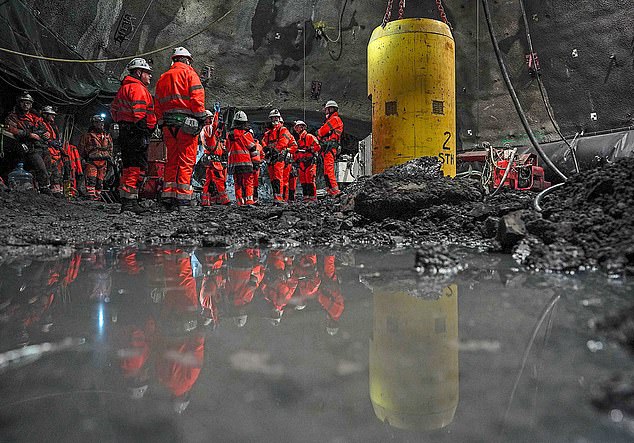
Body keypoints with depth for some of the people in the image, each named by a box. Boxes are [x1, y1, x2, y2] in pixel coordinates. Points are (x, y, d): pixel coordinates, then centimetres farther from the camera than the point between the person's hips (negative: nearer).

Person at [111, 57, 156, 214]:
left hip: (124, 131, 10)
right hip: (136, 134, -10)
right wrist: (146, 129, -20)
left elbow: (114, 109, 27)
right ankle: (130, 202, -14)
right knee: (136, 166, -11)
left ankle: (126, 201, 16)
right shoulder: (138, 88, -8)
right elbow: (140, 112, -19)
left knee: (129, 167, 12)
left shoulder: (123, 88, 25)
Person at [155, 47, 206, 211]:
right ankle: (183, 198, -9)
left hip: (168, 124, 6)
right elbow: (197, 97, -10)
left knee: (172, 161, 10)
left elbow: (158, 105, 18)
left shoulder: (162, 78, 21)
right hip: (186, 122, -6)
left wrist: (162, 126, 18)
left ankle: (168, 197, 9)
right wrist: (200, 118, -10)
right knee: (186, 161, -5)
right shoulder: (189, 73, 3)